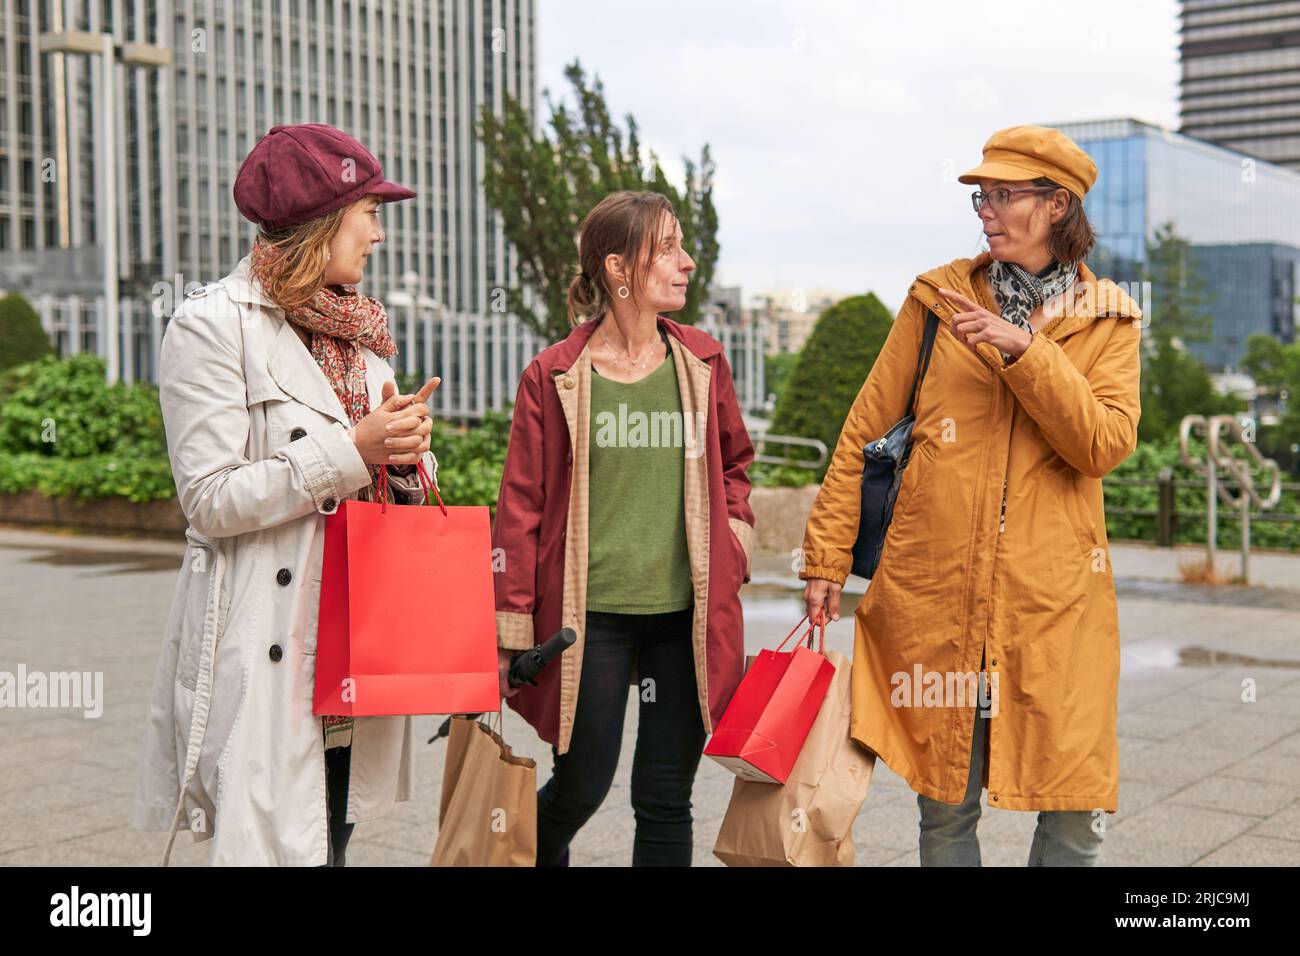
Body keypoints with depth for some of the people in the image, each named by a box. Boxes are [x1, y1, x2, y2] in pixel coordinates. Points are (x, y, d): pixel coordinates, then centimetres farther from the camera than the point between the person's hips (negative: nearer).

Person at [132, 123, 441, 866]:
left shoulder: (359, 331, 16)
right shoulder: (215, 326, -7)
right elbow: (211, 499, -14)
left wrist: (406, 452, -4)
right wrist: (353, 449, -17)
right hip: (266, 654, -7)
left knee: (333, 838, 12)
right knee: (284, 846, -6)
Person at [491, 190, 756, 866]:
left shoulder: (702, 362, 7)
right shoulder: (554, 376, -4)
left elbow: (734, 462, 22)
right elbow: (521, 507, -2)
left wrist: (736, 527, 4)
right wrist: (513, 627, -3)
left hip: (685, 616, 3)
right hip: (590, 614, -3)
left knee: (665, 799, 8)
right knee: (579, 790, 5)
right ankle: (538, 852, 38)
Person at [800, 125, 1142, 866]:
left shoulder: (1109, 319, 6)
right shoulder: (940, 297, 7)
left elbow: (1107, 445, -9)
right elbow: (865, 431, 7)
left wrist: (1024, 349, -17)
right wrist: (828, 555, 4)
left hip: (1054, 598, 0)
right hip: (934, 590, 0)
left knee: (1077, 815, 1)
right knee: (946, 807, 8)